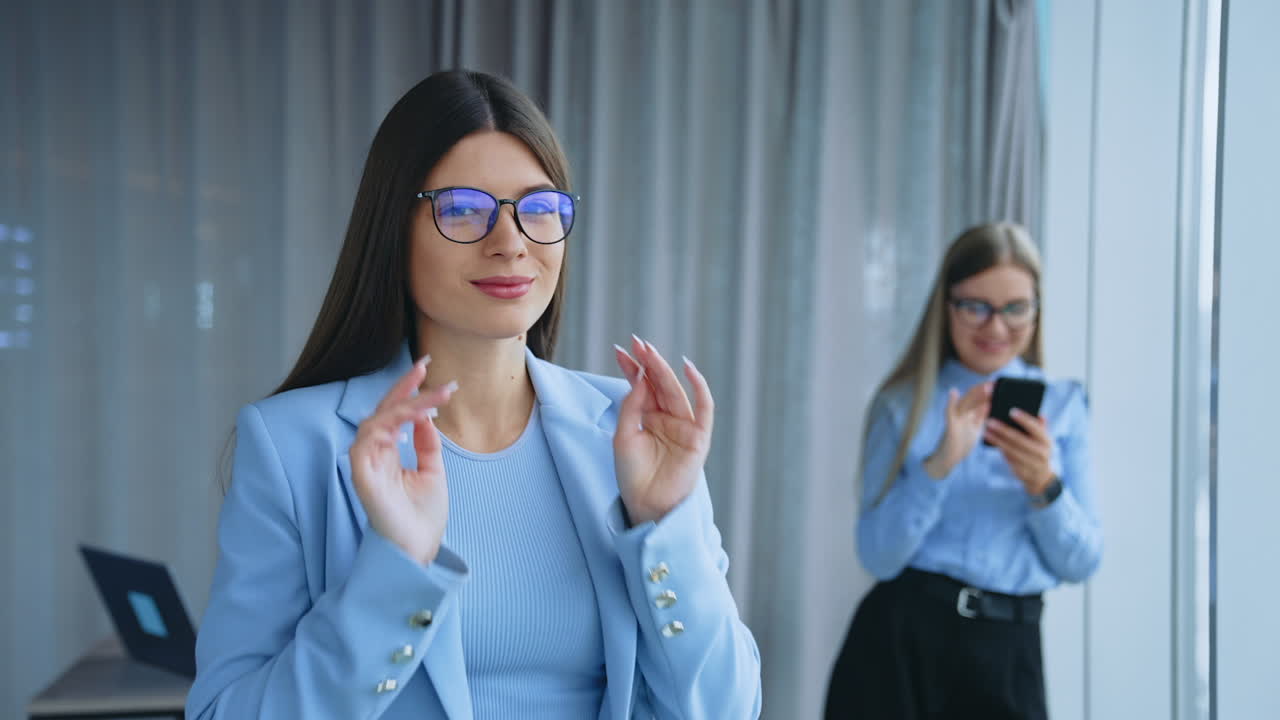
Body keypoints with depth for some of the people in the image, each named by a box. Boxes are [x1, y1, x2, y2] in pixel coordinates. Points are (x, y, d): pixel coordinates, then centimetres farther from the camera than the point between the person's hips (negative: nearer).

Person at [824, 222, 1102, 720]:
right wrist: (940, 464, -18)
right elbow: (879, 556, -7)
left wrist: (1044, 486, -14)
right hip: (898, 640, -1)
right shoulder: (902, 403, 1)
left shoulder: (1062, 404, 4)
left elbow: (1081, 563, 2)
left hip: (1008, 651, 1)